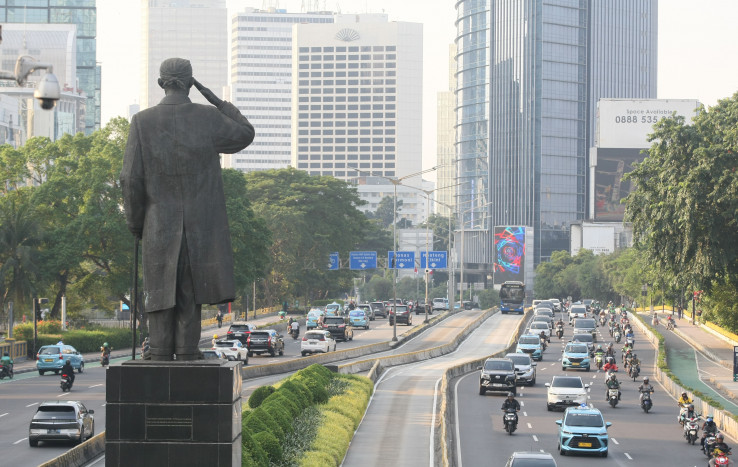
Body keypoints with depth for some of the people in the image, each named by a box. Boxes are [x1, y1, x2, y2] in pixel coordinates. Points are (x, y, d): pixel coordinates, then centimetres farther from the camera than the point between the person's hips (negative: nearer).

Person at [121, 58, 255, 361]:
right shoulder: (209, 118, -4)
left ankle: (160, 362, 2)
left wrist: (135, 223, 7)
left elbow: (131, 180, -5)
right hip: (201, 228, 0)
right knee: (190, 298, 5)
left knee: (161, 295, 5)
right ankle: (186, 358, 2)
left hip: (159, 227, 0)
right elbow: (245, 135, 15)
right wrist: (219, 103, 19)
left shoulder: (142, 122, -5)